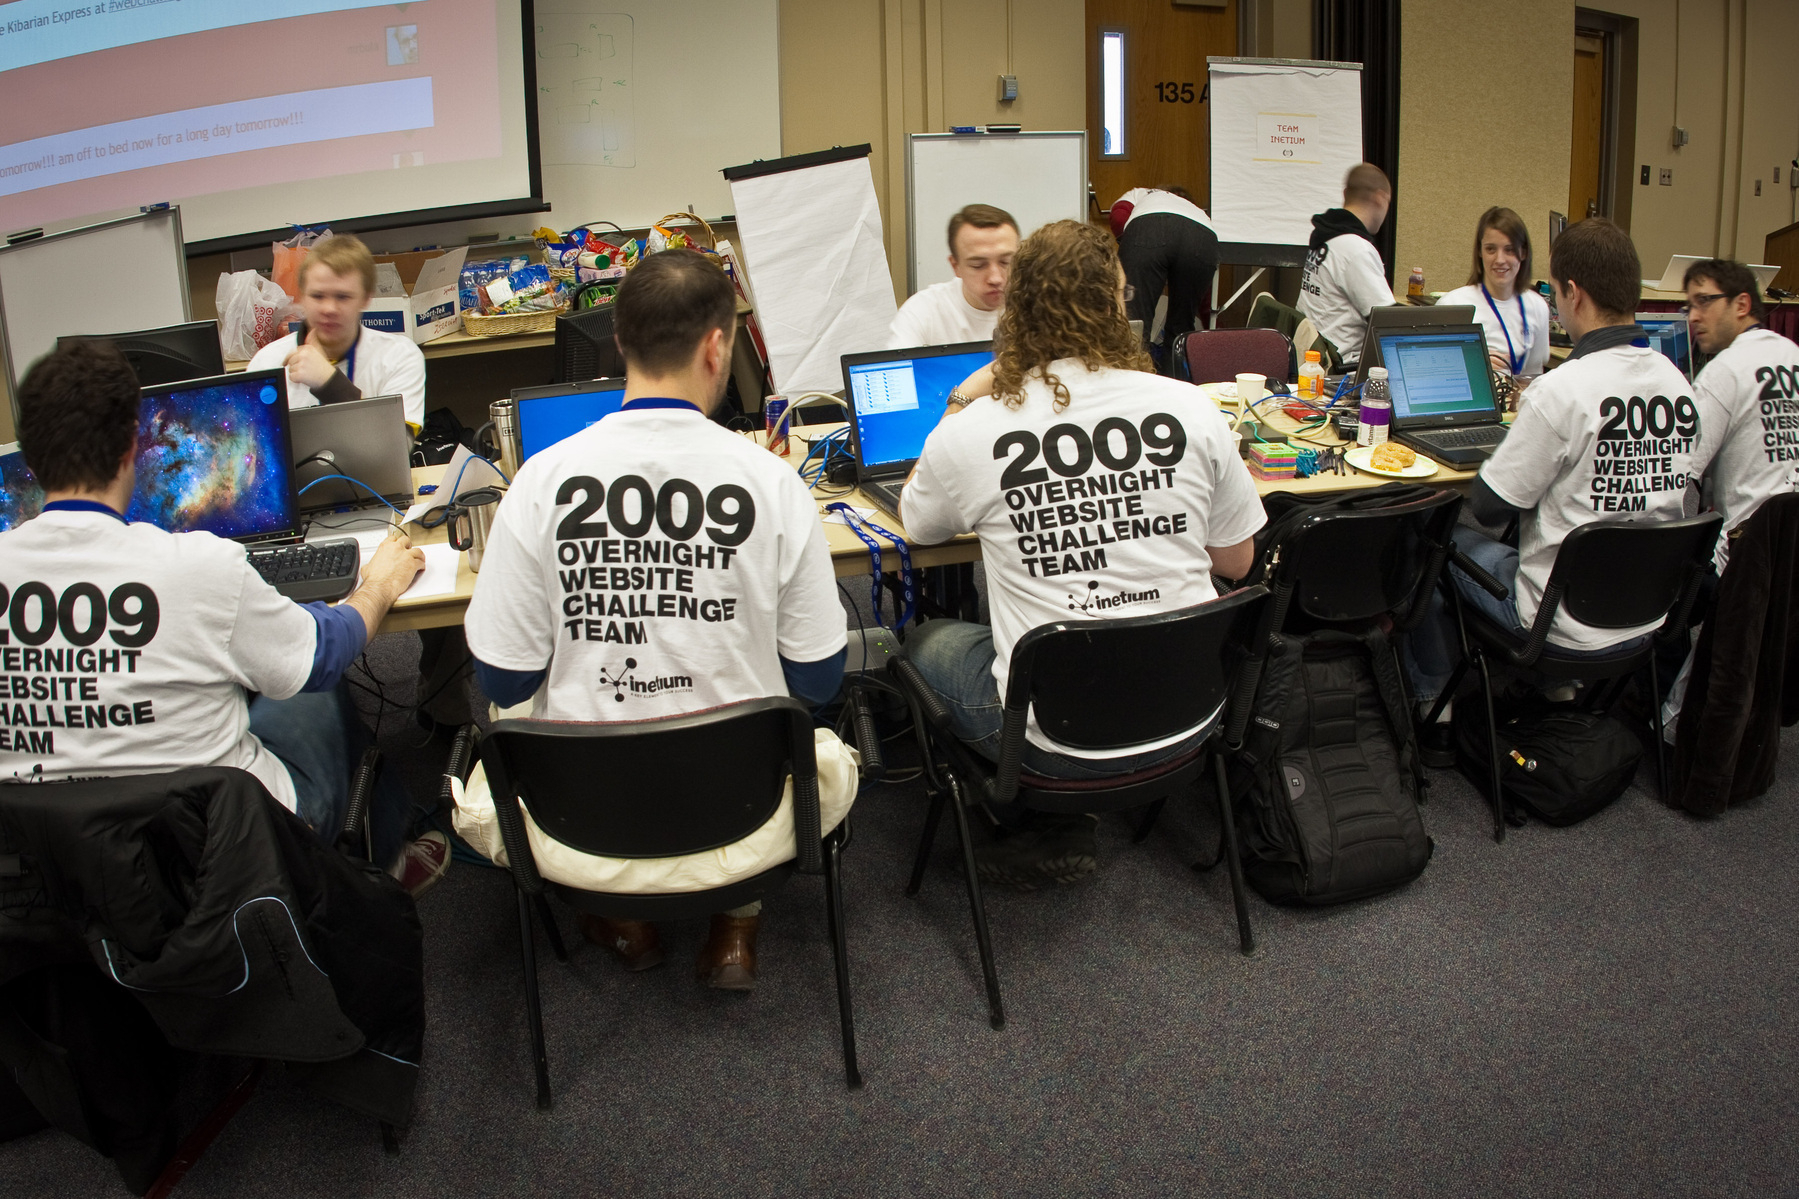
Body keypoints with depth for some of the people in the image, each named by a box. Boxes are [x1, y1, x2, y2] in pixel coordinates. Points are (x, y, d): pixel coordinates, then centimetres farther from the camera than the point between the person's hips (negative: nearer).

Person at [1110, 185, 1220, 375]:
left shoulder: (1137, 195, 39)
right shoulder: (1198, 210, 44)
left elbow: (1119, 218, 14)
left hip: (1149, 230, -3)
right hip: (1204, 239, 3)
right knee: (1181, 331, 15)